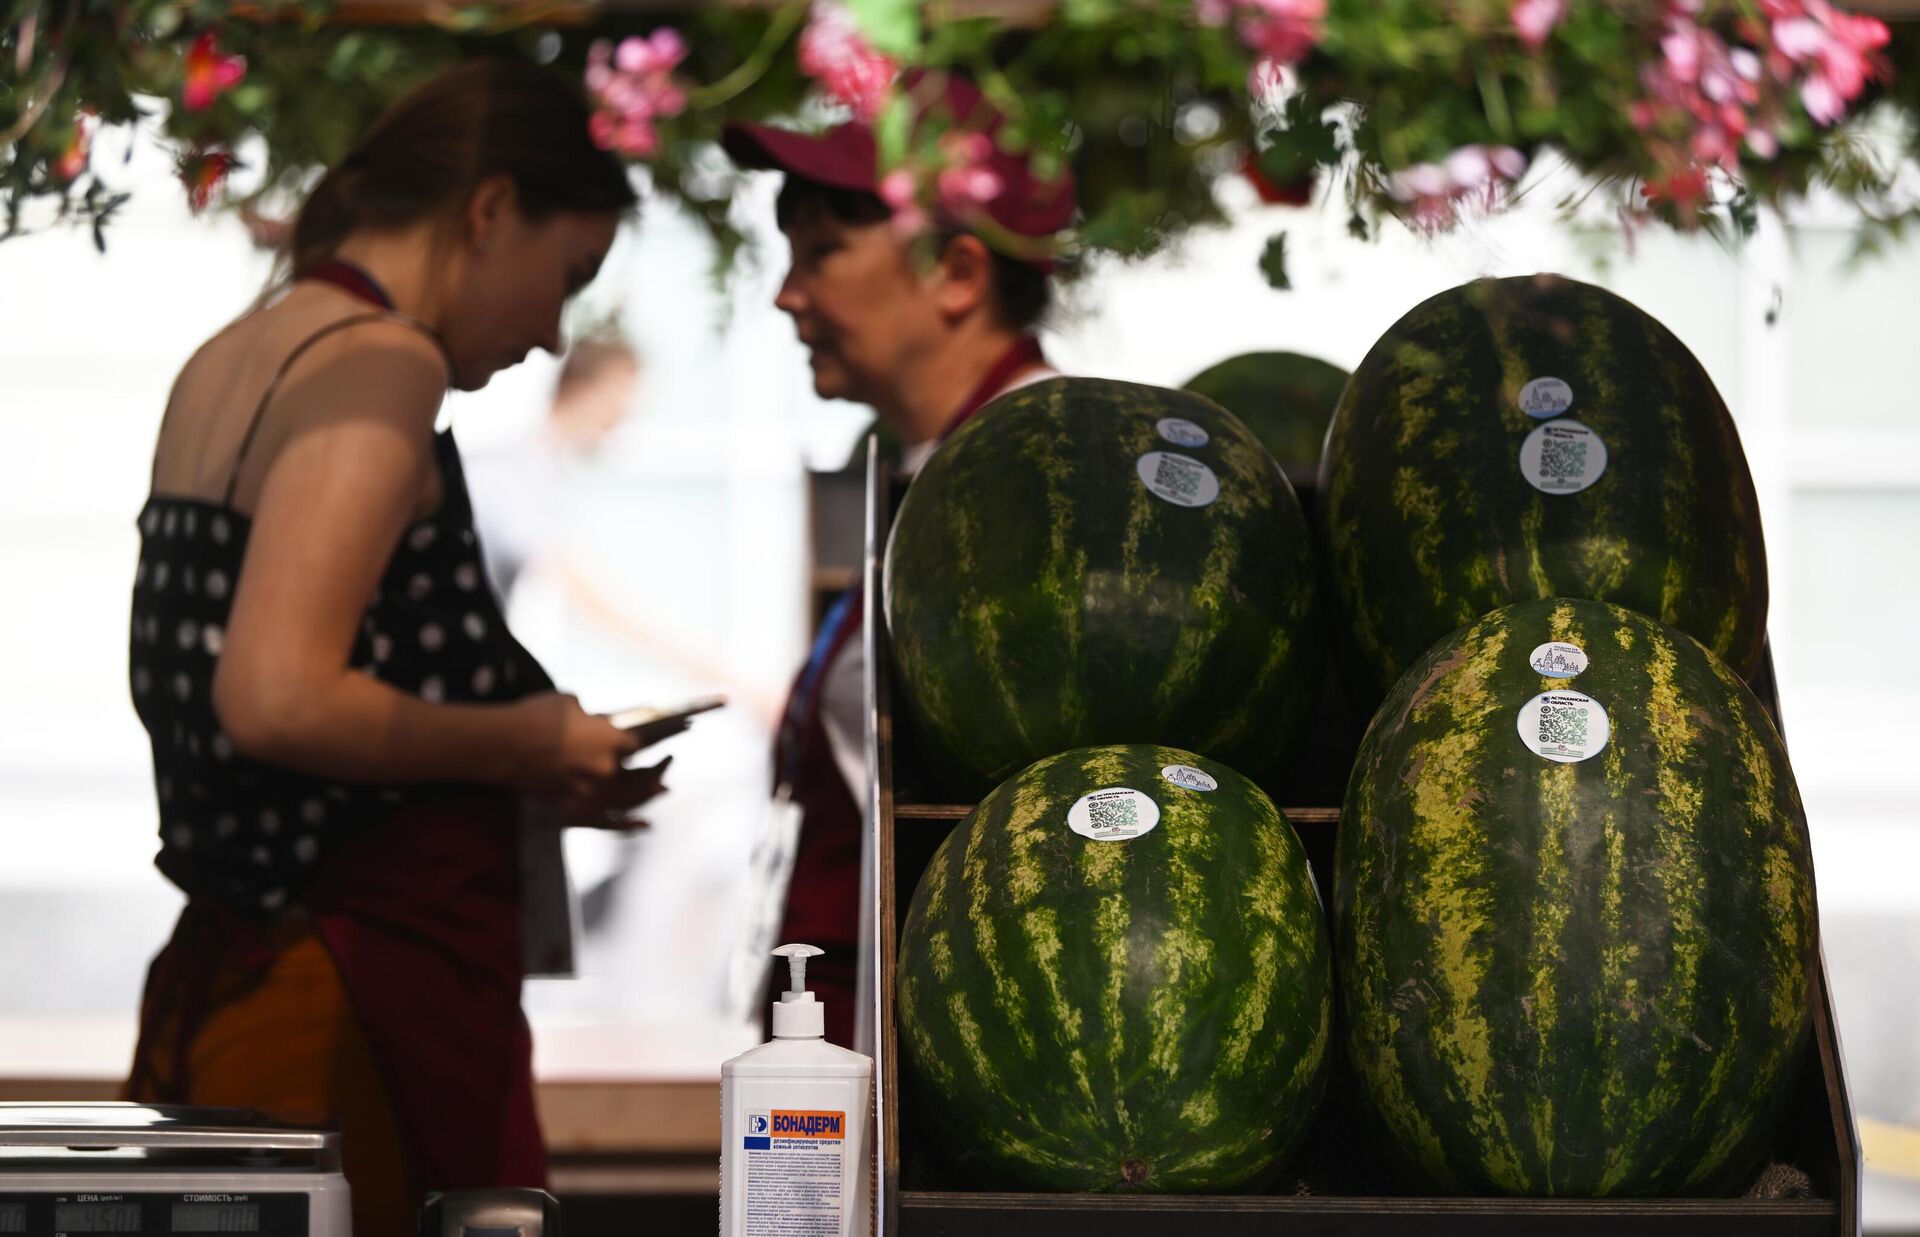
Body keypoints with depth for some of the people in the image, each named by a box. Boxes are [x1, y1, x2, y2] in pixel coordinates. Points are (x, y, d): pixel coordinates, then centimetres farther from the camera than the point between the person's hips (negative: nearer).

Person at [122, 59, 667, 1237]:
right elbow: (281, 700, -25)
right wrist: (524, 745, -10)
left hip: (224, 969, 10)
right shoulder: (378, 360, -14)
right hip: (365, 997, -10)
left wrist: (521, 774, 18)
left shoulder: (236, 358, 14)